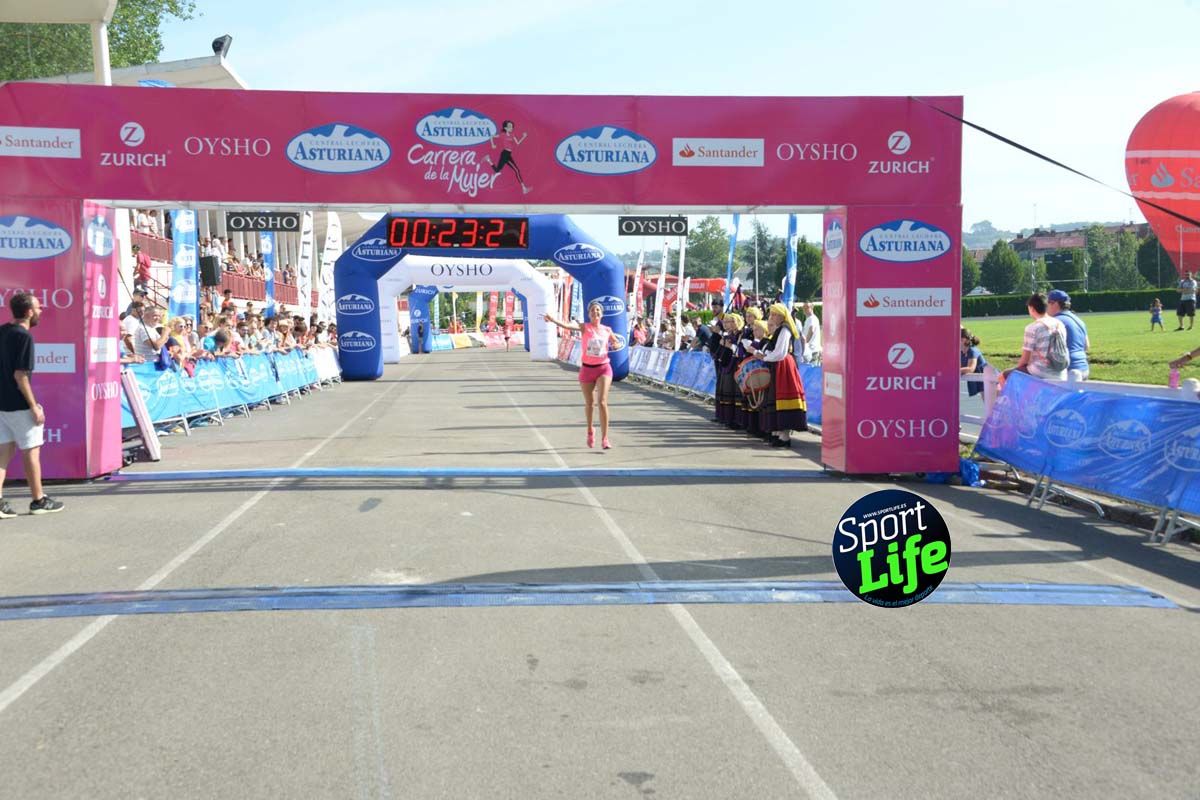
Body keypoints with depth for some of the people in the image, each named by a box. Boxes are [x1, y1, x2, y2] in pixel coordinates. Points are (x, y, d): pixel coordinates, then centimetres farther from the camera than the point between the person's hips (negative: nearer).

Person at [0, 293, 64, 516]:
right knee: (31, 451, 4)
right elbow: (20, 375, -21)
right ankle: (39, 501, 13)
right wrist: (34, 407, -16)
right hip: (19, 406, -8)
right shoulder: (24, 336, -17)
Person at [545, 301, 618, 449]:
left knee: (602, 402, -13)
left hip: (603, 368, 0)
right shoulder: (584, 327, -5)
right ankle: (590, 431, 39)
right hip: (587, 369, 0)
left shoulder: (607, 330, 2)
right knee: (589, 403, 13)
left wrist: (615, 345, -6)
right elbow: (568, 325, -23)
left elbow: (616, 343, 20)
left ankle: (604, 438, -11)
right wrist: (553, 320, -42)